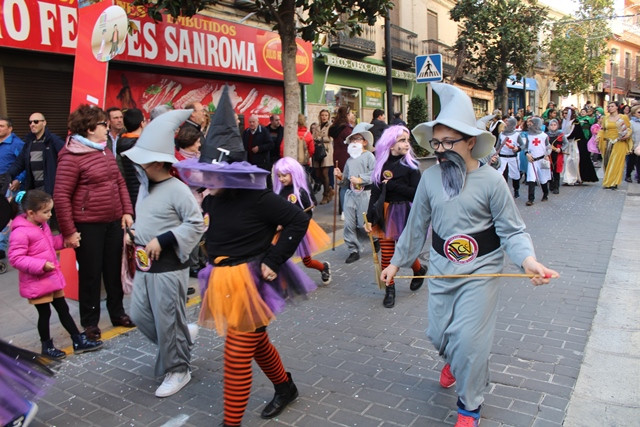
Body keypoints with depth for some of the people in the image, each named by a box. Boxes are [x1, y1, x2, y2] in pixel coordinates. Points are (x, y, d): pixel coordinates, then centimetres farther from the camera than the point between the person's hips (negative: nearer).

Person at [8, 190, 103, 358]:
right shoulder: (20, 232, -21)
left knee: (63, 310, 13)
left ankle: (79, 341, 21)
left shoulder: (42, 225, 7)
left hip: (52, 278, 9)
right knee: (44, 314, 6)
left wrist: (65, 240, 4)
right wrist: (41, 265, -29)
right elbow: (15, 258, -23)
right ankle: (47, 346, 25)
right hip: (36, 283, -8)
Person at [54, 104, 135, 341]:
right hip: (88, 226, -6)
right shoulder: (71, 157, -13)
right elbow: (61, 196, -15)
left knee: (114, 270, 16)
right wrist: (69, 231, -15)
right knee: (90, 274, 6)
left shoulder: (106, 153, 10)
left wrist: (127, 212, 7)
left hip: (114, 222, 7)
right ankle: (90, 322, 22)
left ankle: (117, 313, 31)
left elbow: (120, 183, 15)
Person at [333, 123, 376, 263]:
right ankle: (354, 250, 13)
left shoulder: (369, 156, -2)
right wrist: (340, 177, 0)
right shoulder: (349, 160, 17)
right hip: (350, 194, 6)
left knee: (363, 224, -4)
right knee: (349, 224, 2)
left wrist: (360, 179, -17)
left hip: (364, 194, -6)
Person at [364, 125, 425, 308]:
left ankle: (420, 270, 36)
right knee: (386, 255, 2)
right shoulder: (381, 165, 3)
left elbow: (415, 192, -12)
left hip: (404, 214, -2)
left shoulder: (410, 165, -5)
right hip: (384, 214, 2)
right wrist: (369, 218, -1)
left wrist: (392, 185, -15)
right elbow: (375, 193, 2)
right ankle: (389, 290, 20)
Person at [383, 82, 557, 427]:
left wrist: (528, 260, -28)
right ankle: (454, 360, 53)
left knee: (469, 339, -4)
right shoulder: (430, 178, -3)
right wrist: (397, 261, 13)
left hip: (481, 270, -4)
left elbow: (512, 231, -8)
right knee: (439, 333, 14)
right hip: (441, 268, 4)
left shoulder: (490, 180, -12)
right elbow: (417, 225, 8)